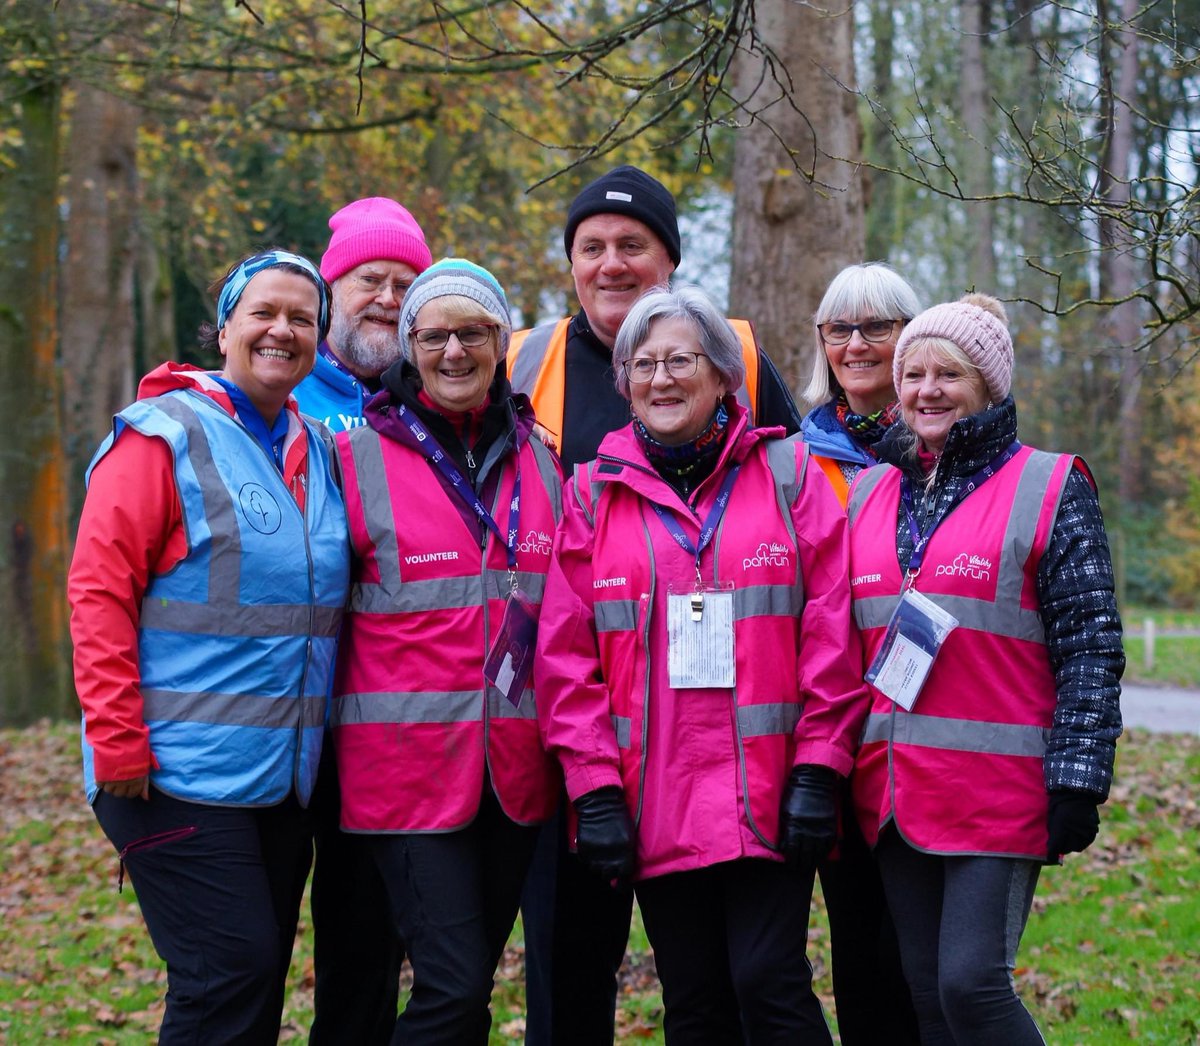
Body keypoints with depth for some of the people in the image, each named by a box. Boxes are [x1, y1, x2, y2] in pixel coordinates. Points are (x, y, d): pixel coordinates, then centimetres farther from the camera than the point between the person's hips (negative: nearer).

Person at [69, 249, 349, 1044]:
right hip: (182, 772, -7)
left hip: (285, 778, 7)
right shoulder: (166, 437, -7)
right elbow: (99, 592, -11)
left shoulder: (318, 454, 13)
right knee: (232, 972, -12)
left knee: (261, 975, 11)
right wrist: (117, 741, -16)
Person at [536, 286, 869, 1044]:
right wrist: (595, 788, -4)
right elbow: (566, 658, 4)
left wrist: (818, 769, -6)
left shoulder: (789, 476, 5)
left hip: (768, 800, -2)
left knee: (770, 983, -7)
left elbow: (831, 637, 0)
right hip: (655, 804, 2)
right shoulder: (594, 494, 8)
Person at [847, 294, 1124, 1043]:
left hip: (999, 795, -5)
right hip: (895, 797, 5)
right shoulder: (867, 495, 13)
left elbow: (1092, 649, -6)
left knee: (972, 982, -11)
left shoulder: (1049, 490, -2)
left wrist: (1078, 782, -13)